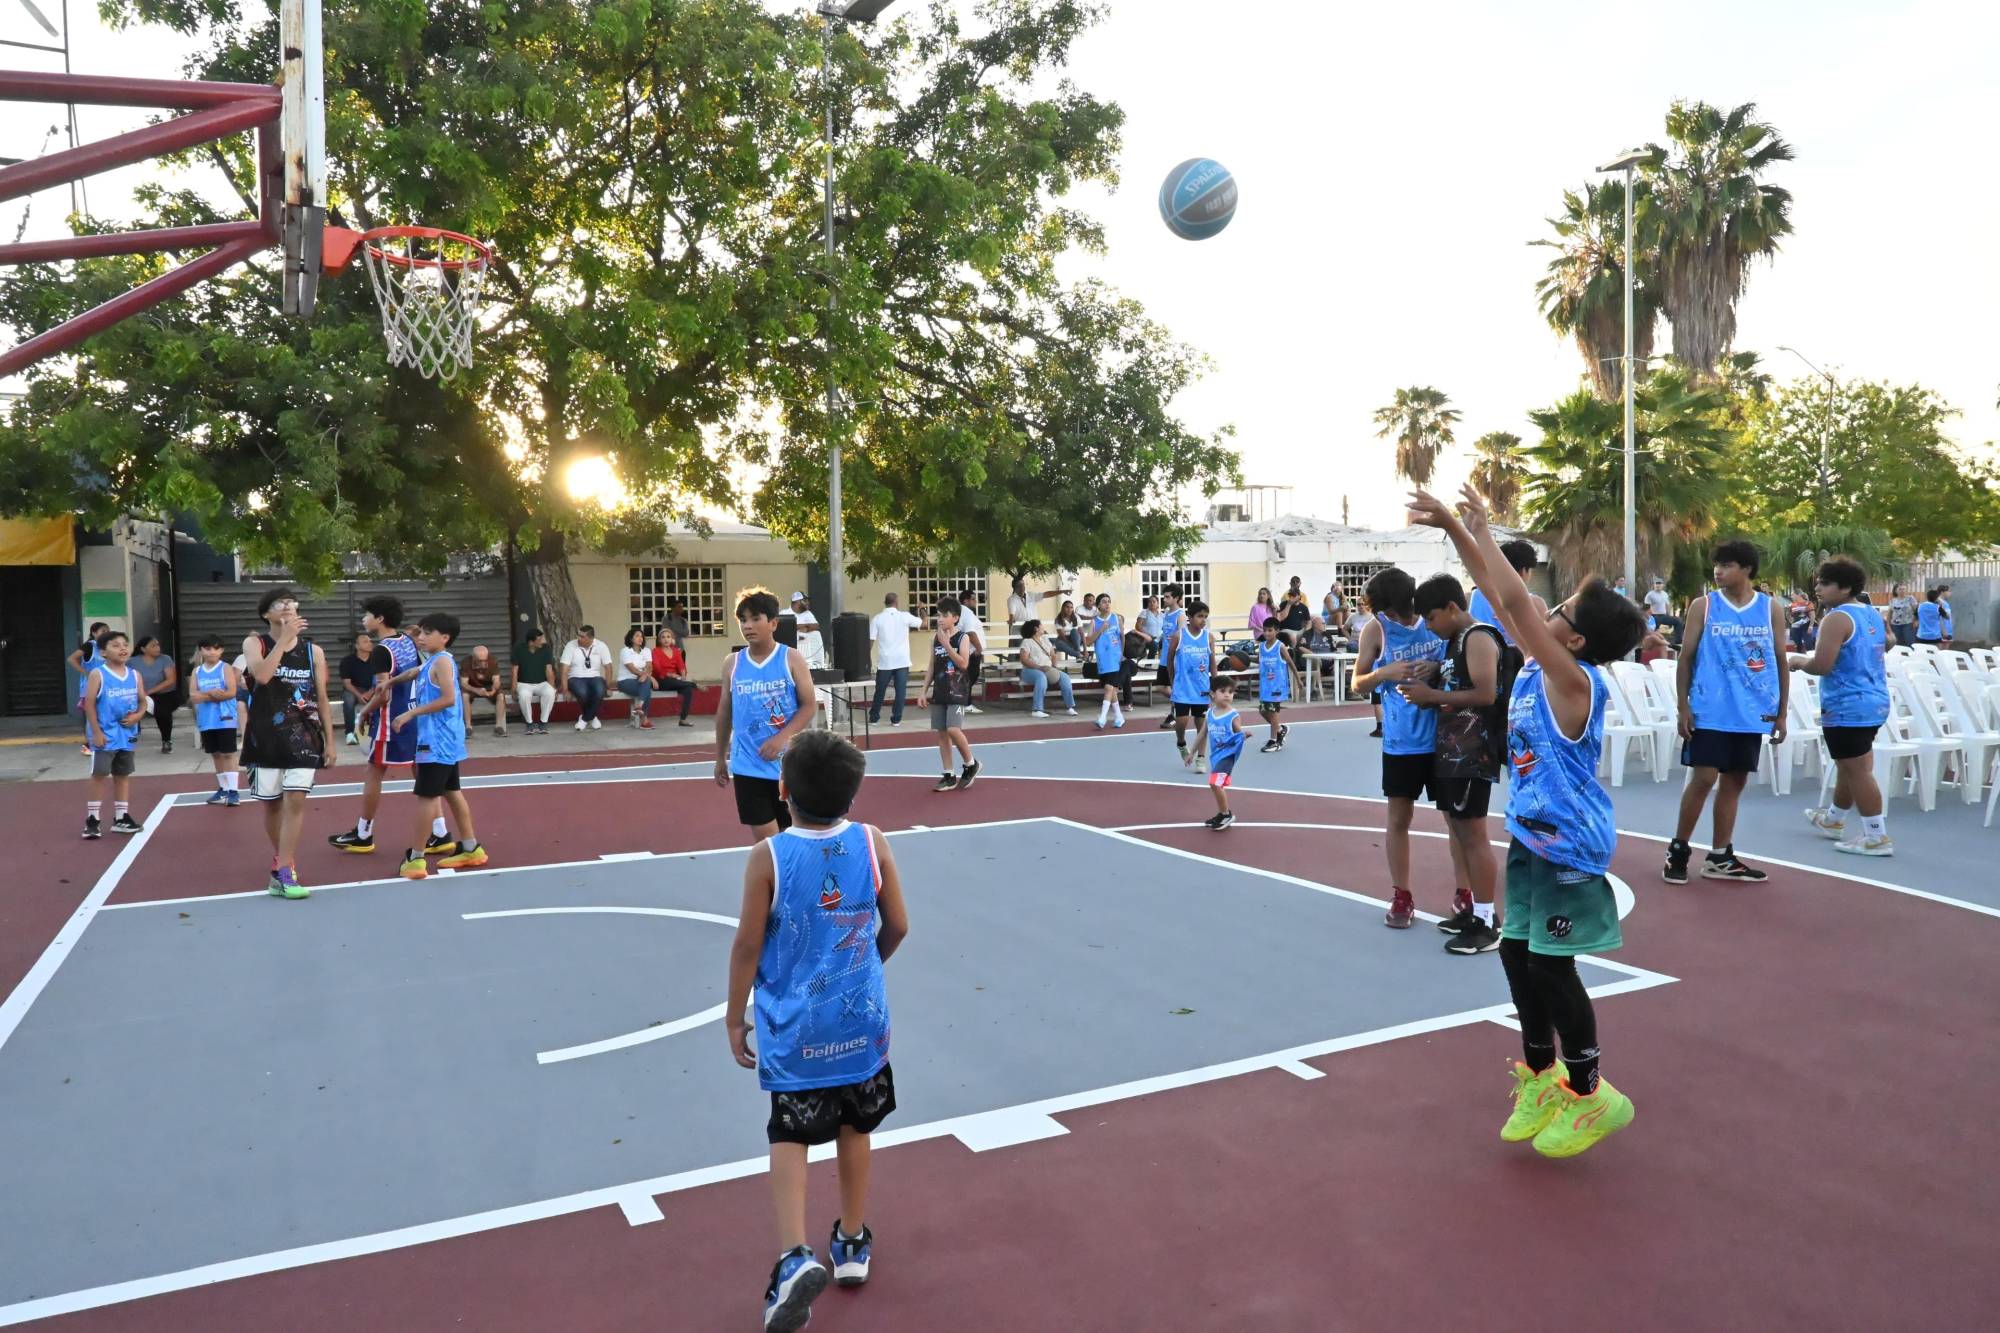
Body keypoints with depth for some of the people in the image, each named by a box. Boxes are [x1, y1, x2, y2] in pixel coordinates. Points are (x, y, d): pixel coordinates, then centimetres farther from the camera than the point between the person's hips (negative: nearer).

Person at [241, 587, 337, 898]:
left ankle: (283, 873, -10)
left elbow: (322, 699, 10)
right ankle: (281, 858, 31)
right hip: (266, 736, 0)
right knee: (271, 803, 9)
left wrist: (330, 741, 7)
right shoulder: (255, 643, 1)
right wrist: (285, 638, -20)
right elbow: (261, 675, -21)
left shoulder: (313, 651, 7)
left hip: (303, 736, 0)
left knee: (295, 801, -11)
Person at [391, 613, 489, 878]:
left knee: (426, 795, -6)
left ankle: (415, 858, -2)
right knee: (451, 792, 15)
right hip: (441, 740, 10)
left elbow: (448, 698, -23)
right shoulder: (431, 663, 14)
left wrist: (410, 714, -21)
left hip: (438, 741, -10)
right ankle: (471, 848, 22)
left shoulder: (442, 660, -14)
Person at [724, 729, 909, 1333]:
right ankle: (852, 1243, 33)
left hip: (793, 1026, -2)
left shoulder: (767, 858, -15)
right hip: (860, 1017, 2)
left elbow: (748, 945, -10)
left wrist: (734, 1016, 4)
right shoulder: (872, 844, -9)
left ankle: (795, 1256, -9)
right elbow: (897, 926, -1)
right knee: (854, 1128, 19)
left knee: (789, 1136, 8)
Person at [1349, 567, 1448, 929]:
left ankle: (1463, 891, 25)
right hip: (1401, 740, 0)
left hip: (1444, 735, 1)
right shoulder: (1376, 629, -6)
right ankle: (1401, 896, 18)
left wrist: (1439, 668, -18)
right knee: (1399, 818, 6)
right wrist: (1384, 672, -20)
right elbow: (1358, 682, 0)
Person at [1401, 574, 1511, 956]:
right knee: (1456, 828, 14)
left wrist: (1432, 695, -20)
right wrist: (1427, 692, 4)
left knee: (1473, 832, -7)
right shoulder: (1455, 641, 15)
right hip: (1450, 749, 10)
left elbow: (1486, 695, -23)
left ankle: (1487, 924, -1)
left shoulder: (1479, 639, -14)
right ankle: (1470, 910, 23)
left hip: (1472, 753, -10)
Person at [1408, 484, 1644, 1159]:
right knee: (1517, 952, 14)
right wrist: (1458, 527, -1)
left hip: (1568, 846, -9)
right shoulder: (1539, 665, 2)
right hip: (1531, 836, 9)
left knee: (1549, 966, -2)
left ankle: (1592, 1096, 15)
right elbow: (1504, 598, 5)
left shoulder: (1574, 680, -21)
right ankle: (1541, 1076, 30)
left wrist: (1476, 529, -23)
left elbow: (1515, 601, -29)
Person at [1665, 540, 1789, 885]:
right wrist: (1683, 707, -6)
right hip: (1710, 711, -3)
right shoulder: (1703, 606, -1)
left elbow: (1780, 662, 8)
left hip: (1752, 713, 3)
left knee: (1734, 782, 9)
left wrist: (1781, 713, 5)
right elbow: (1686, 657, 0)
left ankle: (1720, 858, 17)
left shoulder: (1771, 609, 4)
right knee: (1703, 779, -5)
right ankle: (1678, 850, 9)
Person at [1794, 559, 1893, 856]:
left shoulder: (1836, 619, -17)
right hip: (1874, 701, 10)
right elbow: (1886, 644, 28)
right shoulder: (1873, 614, 12)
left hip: (1848, 707, -10)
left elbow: (1821, 666, -24)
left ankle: (1877, 837, -1)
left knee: (1857, 771, -4)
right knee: (1851, 767, 22)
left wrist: (1798, 661, -4)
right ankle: (1834, 820, 39)